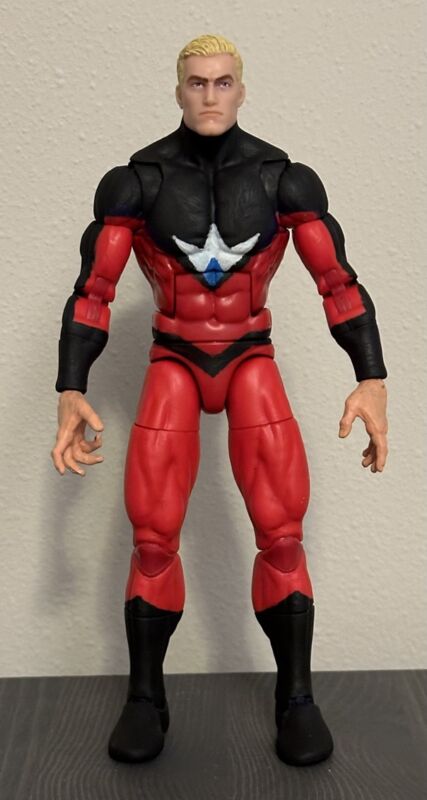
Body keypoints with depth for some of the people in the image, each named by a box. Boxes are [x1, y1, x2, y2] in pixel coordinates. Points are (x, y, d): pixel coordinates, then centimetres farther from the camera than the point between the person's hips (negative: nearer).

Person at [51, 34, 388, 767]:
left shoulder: (285, 178, -6)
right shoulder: (134, 180, -8)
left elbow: (339, 282, -5)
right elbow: (92, 291, -8)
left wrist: (373, 384, -15)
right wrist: (69, 396, -19)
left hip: (251, 361, 0)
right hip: (174, 363, 0)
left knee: (281, 535, -15)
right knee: (153, 540, -12)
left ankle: (295, 698, 4)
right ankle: (146, 699, 7)